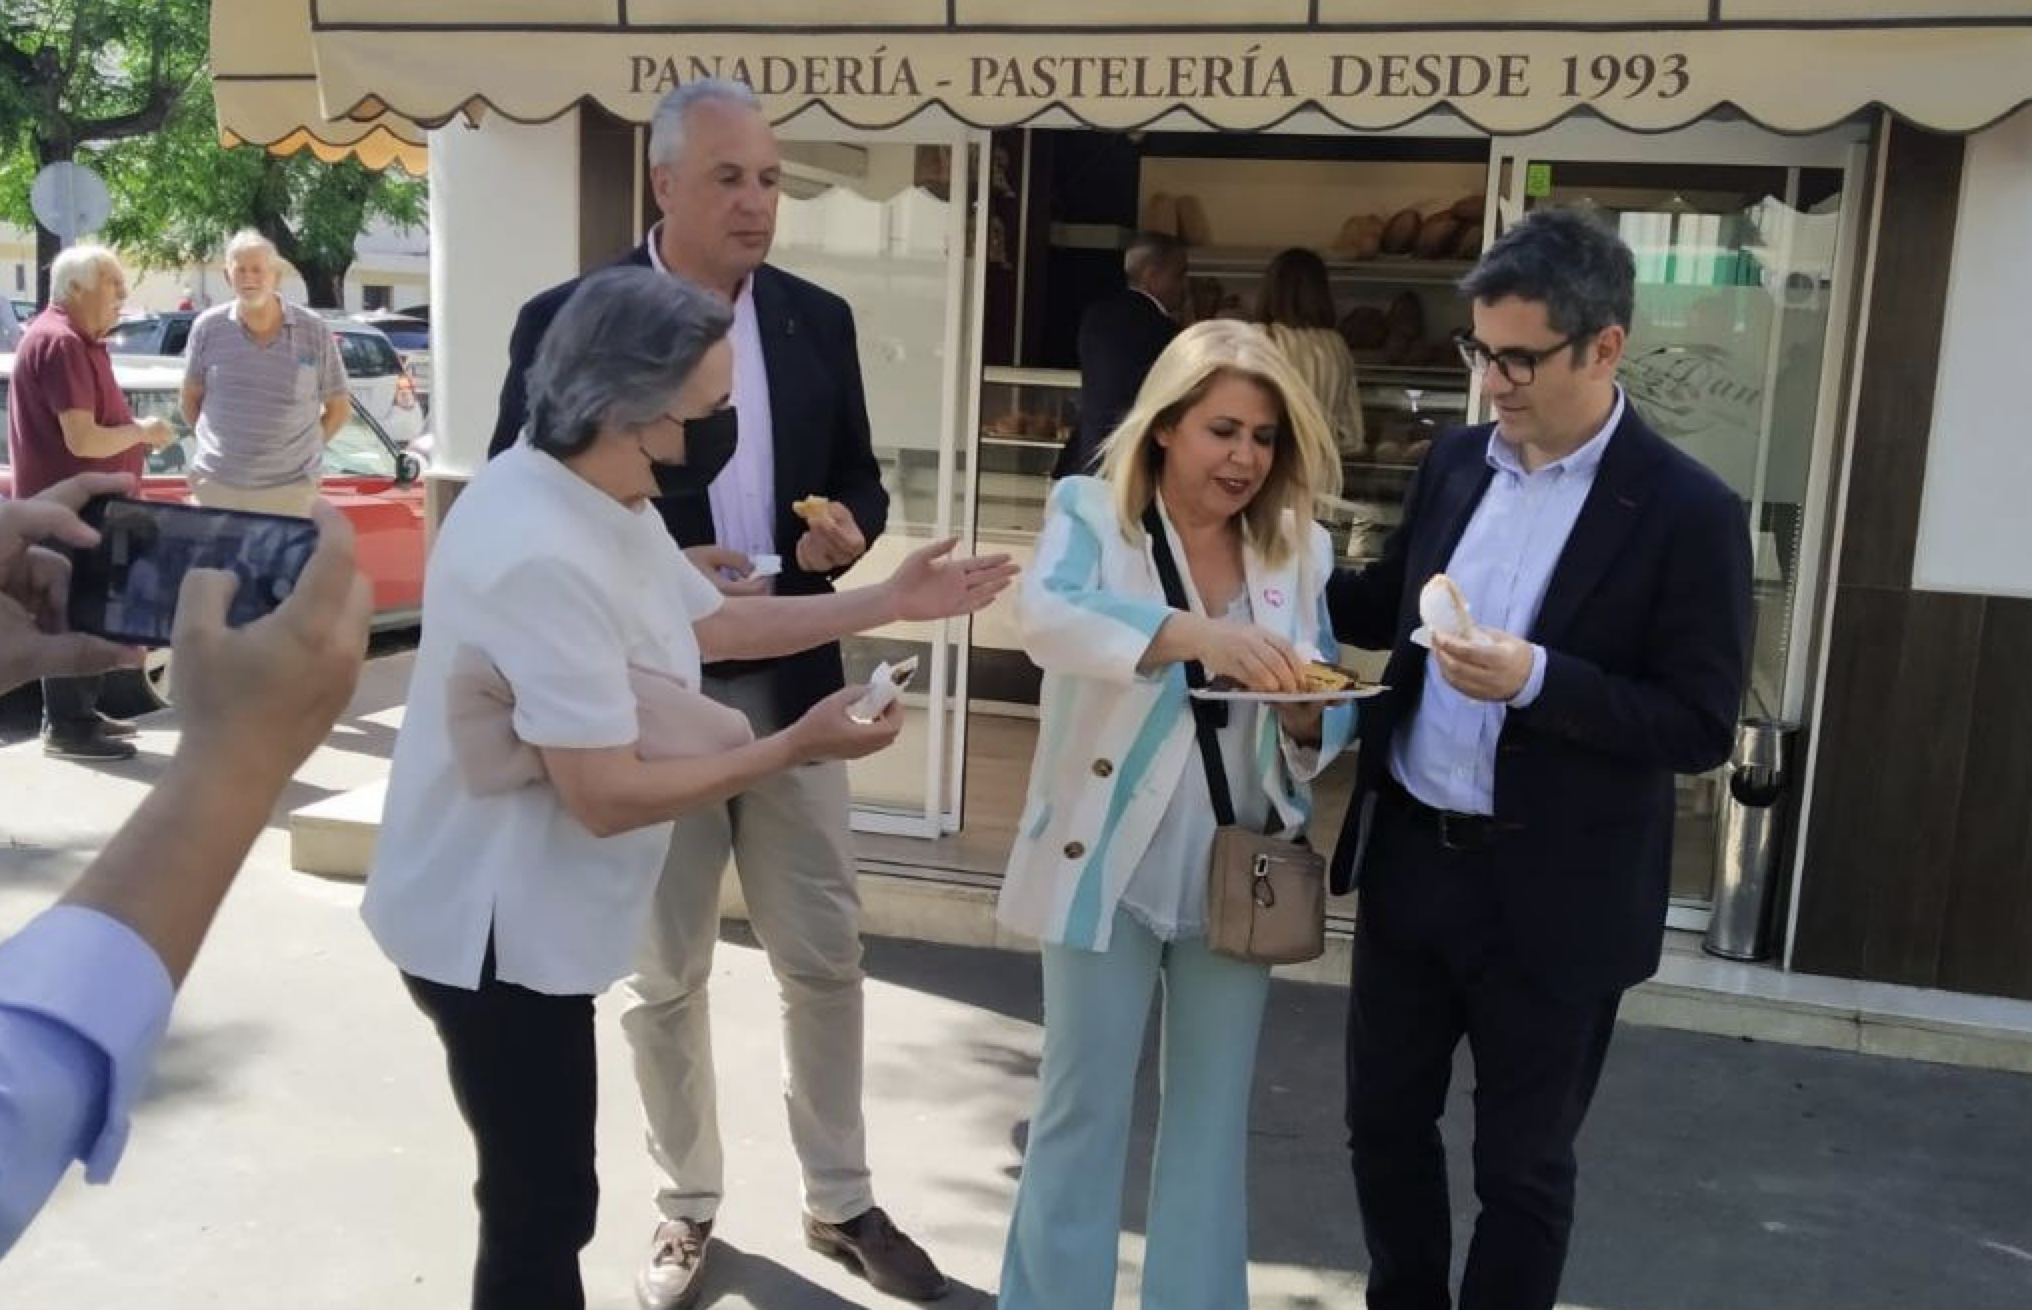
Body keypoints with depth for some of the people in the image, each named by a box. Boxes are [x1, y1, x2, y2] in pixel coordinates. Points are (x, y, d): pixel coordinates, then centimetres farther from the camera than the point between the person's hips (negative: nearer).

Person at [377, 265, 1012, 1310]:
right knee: (540, 1202, 4)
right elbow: (609, 796, -30)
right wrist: (794, 746, -20)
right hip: (492, 928, -10)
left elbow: (710, 621, 14)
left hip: (529, 909, 10)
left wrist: (890, 602, 11)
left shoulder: (602, 498, 1)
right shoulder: (542, 555, -32)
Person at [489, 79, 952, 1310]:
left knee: (826, 959, 11)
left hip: (792, 687, 3)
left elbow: (859, 479, 11)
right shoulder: (567, 319, -7)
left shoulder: (820, 319, 4)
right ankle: (687, 1206, 31)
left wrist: (847, 530, -12)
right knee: (665, 975, 12)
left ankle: (841, 1201, 28)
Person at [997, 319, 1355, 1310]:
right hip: (1105, 864, -3)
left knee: (1213, 1112, 15)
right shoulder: (1092, 511, -5)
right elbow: (1046, 616, -26)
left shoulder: (1300, 548, 4)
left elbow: (1328, 717, 7)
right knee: (1083, 1107, 8)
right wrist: (1190, 633, -40)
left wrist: (1307, 722, -18)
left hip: (1232, 873, 3)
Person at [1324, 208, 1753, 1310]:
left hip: (1550, 896, -5)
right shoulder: (1457, 458, 3)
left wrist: (1538, 678, -28)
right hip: (1407, 854, 6)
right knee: (1383, 1119, 20)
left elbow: (1701, 728, -15)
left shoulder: (1687, 511, -15)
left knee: (1521, 1165, 13)